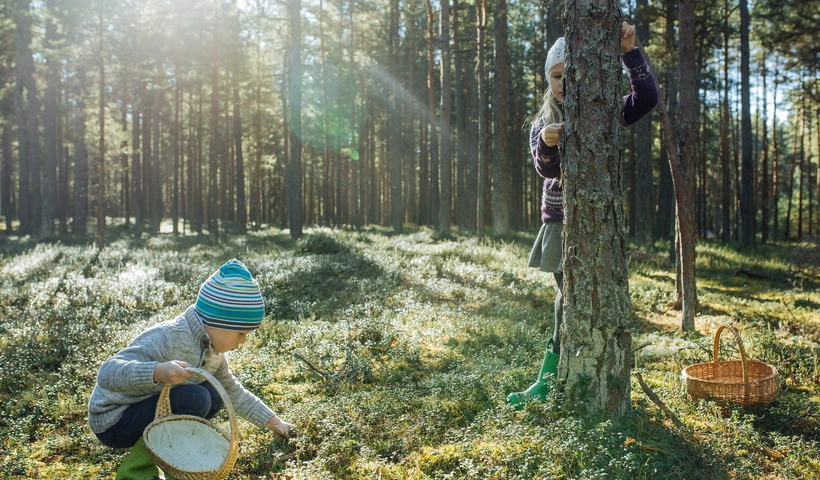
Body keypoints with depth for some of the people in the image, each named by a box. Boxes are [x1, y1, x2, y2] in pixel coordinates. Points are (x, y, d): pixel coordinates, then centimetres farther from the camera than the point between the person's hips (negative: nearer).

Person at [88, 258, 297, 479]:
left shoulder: (213, 351, -2)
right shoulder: (167, 339, -29)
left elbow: (234, 393, 12)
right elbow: (107, 373, -39)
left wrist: (274, 422, 12)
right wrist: (158, 372, -55)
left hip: (146, 410, 9)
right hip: (112, 421, -8)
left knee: (213, 397, -5)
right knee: (195, 399, -26)